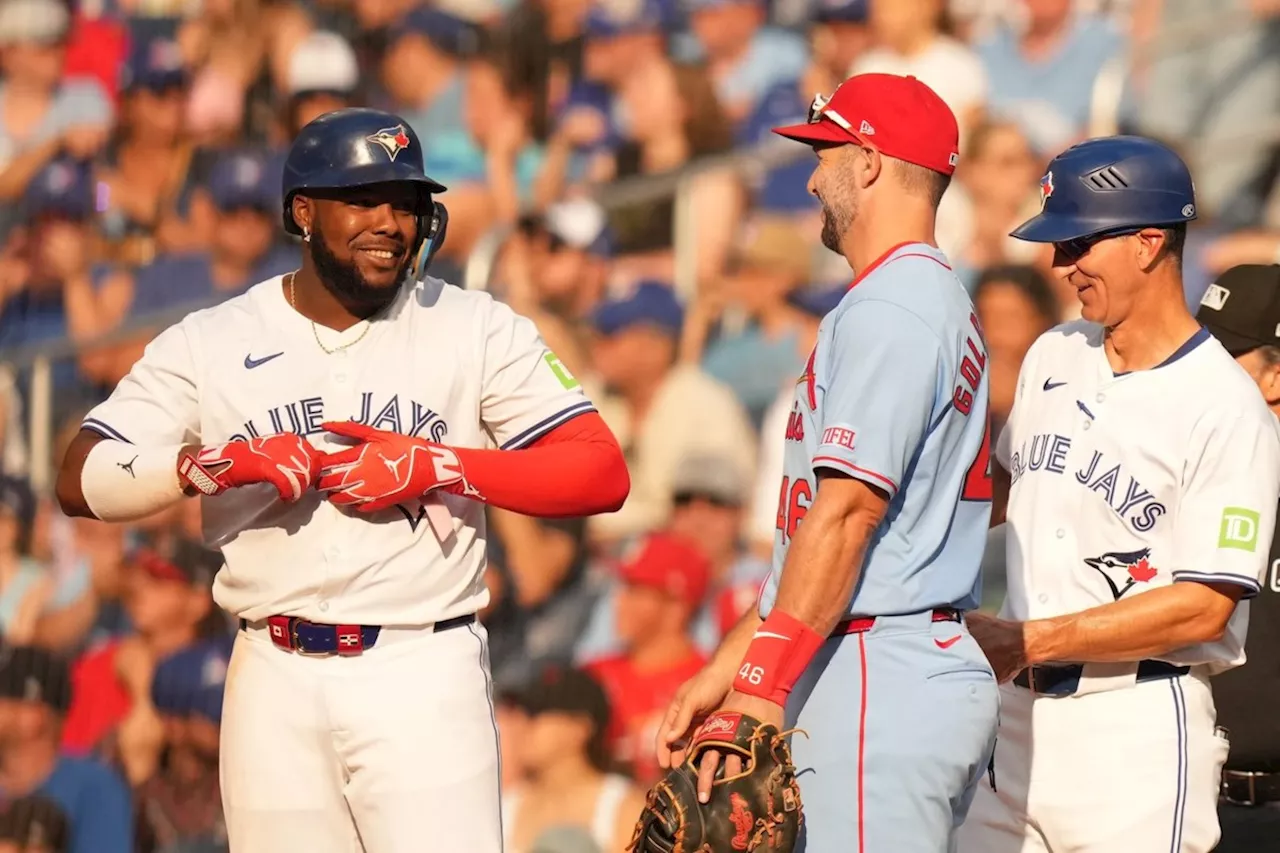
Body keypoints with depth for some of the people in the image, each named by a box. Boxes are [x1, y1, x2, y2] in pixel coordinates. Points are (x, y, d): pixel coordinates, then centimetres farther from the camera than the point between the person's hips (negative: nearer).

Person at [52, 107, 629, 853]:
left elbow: (604, 475, -6)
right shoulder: (211, 343, 7)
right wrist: (213, 464, -18)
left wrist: (438, 466, -16)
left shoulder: (477, 329, 3)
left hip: (423, 678, -2)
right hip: (275, 682, 2)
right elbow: (80, 482, -1)